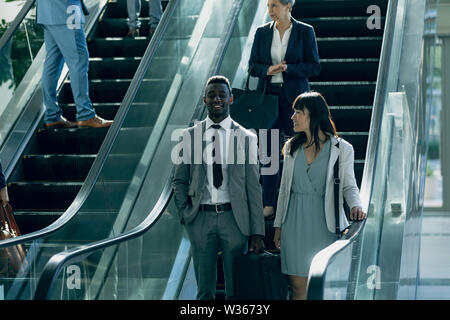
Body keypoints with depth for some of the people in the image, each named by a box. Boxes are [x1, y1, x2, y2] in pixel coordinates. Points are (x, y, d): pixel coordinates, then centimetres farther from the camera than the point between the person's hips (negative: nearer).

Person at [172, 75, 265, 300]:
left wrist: (257, 232, -3)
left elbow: (253, 187, 1)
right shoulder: (190, 136, 7)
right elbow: (179, 180, 12)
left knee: (236, 290, 4)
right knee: (204, 290, 8)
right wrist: (185, 213, -3)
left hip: (234, 218, -1)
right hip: (200, 218, 1)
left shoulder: (246, 138, 3)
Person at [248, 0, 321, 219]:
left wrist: (288, 68, -18)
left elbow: (314, 67, -4)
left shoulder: (305, 32, -2)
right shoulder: (262, 32, 6)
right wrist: (268, 69, -15)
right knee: (270, 149, 4)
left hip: (294, 96, -2)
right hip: (268, 96, 2)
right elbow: (252, 66, 6)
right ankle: (269, 203, 11)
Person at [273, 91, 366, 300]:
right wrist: (278, 225, 13)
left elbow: (349, 185, 2)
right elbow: (284, 187, 14)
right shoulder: (292, 147, 9)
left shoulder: (341, 149, -2)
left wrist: (355, 206, -19)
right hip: (295, 224, 3)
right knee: (299, 286, 3)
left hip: (324, 224, -3)